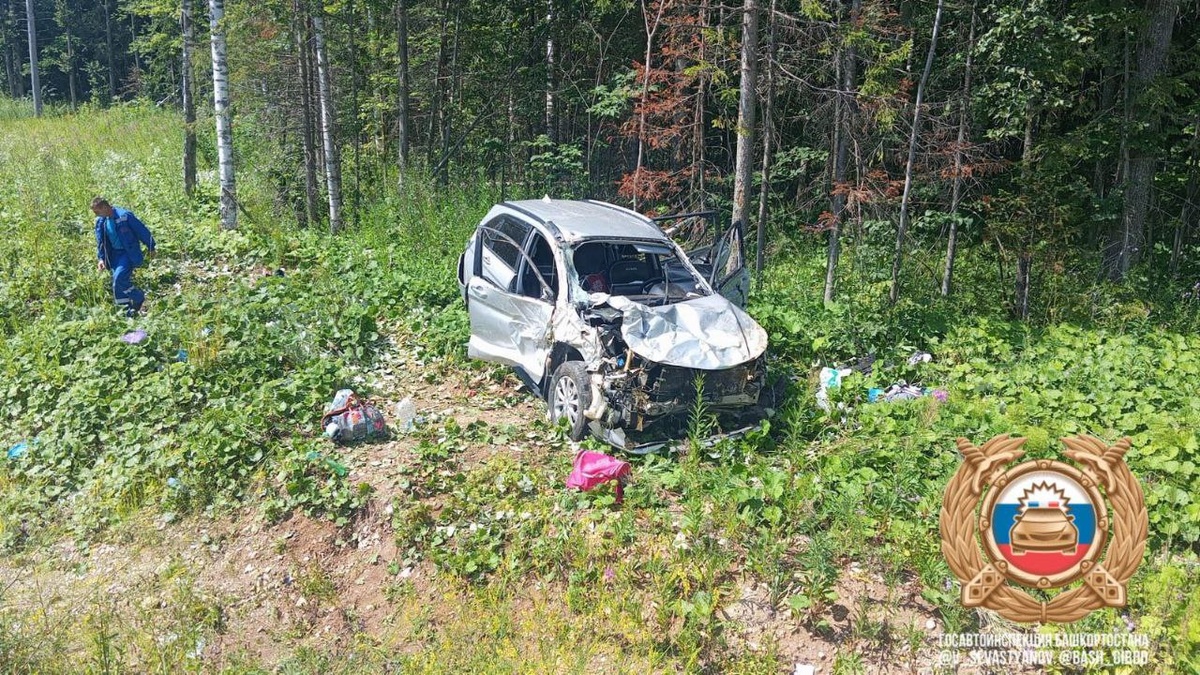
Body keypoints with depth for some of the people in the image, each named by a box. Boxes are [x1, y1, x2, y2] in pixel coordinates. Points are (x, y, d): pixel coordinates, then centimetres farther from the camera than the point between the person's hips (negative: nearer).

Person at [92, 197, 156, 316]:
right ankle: (127, 309, 19)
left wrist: (150, 247, -3)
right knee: (117, 282, 7)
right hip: (114, 253, 7)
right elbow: (100, 242, 11)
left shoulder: (124, 215, -19)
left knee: (119, 278, -20)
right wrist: (101, 258, 3)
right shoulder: (100, 221, 2)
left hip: (128, 253, -7)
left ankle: (139, 298, 3)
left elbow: (142, 231, -11)